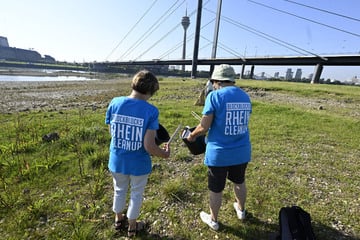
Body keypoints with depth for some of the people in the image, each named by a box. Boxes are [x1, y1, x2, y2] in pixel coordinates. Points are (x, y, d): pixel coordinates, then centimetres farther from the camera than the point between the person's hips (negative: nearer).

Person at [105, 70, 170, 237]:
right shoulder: (151, 111, -23)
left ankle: (118, 219, 54)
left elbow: (112, 131, 1)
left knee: (119, 190, 29)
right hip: (139, 163, -3)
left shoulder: (114, 103, -11)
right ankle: (132, 226, 46)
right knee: (136, 194, 23)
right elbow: (149, 146, -24)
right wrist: (164, 154, -5)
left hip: (117, 160, 4)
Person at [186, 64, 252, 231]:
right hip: (242, 151, 6)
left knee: (216, 189, 15)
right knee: (239, 182, 29)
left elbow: (204, 128, -18)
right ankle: (241, 210, 54)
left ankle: (213, 220, 39)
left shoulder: (215, 96, -14)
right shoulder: (245, 97, 5)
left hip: (219, 153, -5)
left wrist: (192, 136, 3)